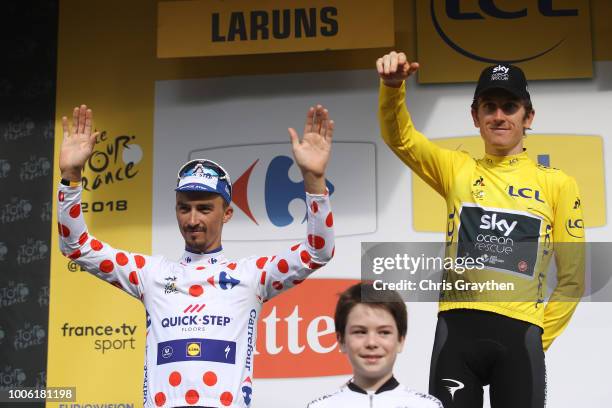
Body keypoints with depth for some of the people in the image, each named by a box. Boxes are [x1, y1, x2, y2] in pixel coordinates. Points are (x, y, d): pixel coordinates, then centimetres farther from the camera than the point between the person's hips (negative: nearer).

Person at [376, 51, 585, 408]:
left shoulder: (557, 183, 10)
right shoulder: (457, 170, 13)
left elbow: (572, 278, 11)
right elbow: (400, 136, -2)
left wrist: (539, 339, 5)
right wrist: (393, 86, -21)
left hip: (519, 331, 0)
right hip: (456, 327, 1)